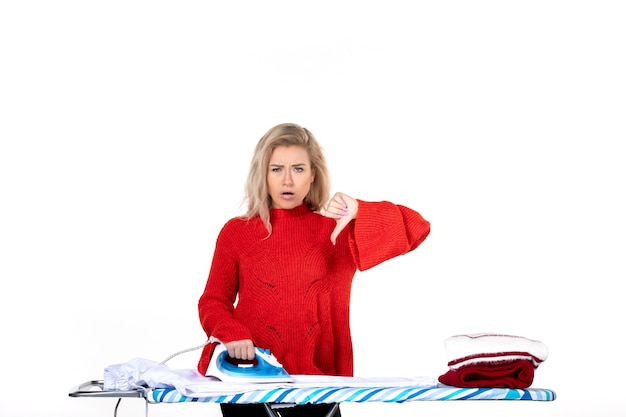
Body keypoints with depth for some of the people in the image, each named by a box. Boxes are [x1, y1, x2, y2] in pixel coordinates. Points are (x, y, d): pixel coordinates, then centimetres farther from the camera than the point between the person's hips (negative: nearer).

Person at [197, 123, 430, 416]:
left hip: (316, 382, 1)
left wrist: (359, 212, -21)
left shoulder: (338, 230, 3)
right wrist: (231, 334, -15)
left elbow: (416, 228, -5)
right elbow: (213, 301, 6)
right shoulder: (236, 232, 3)